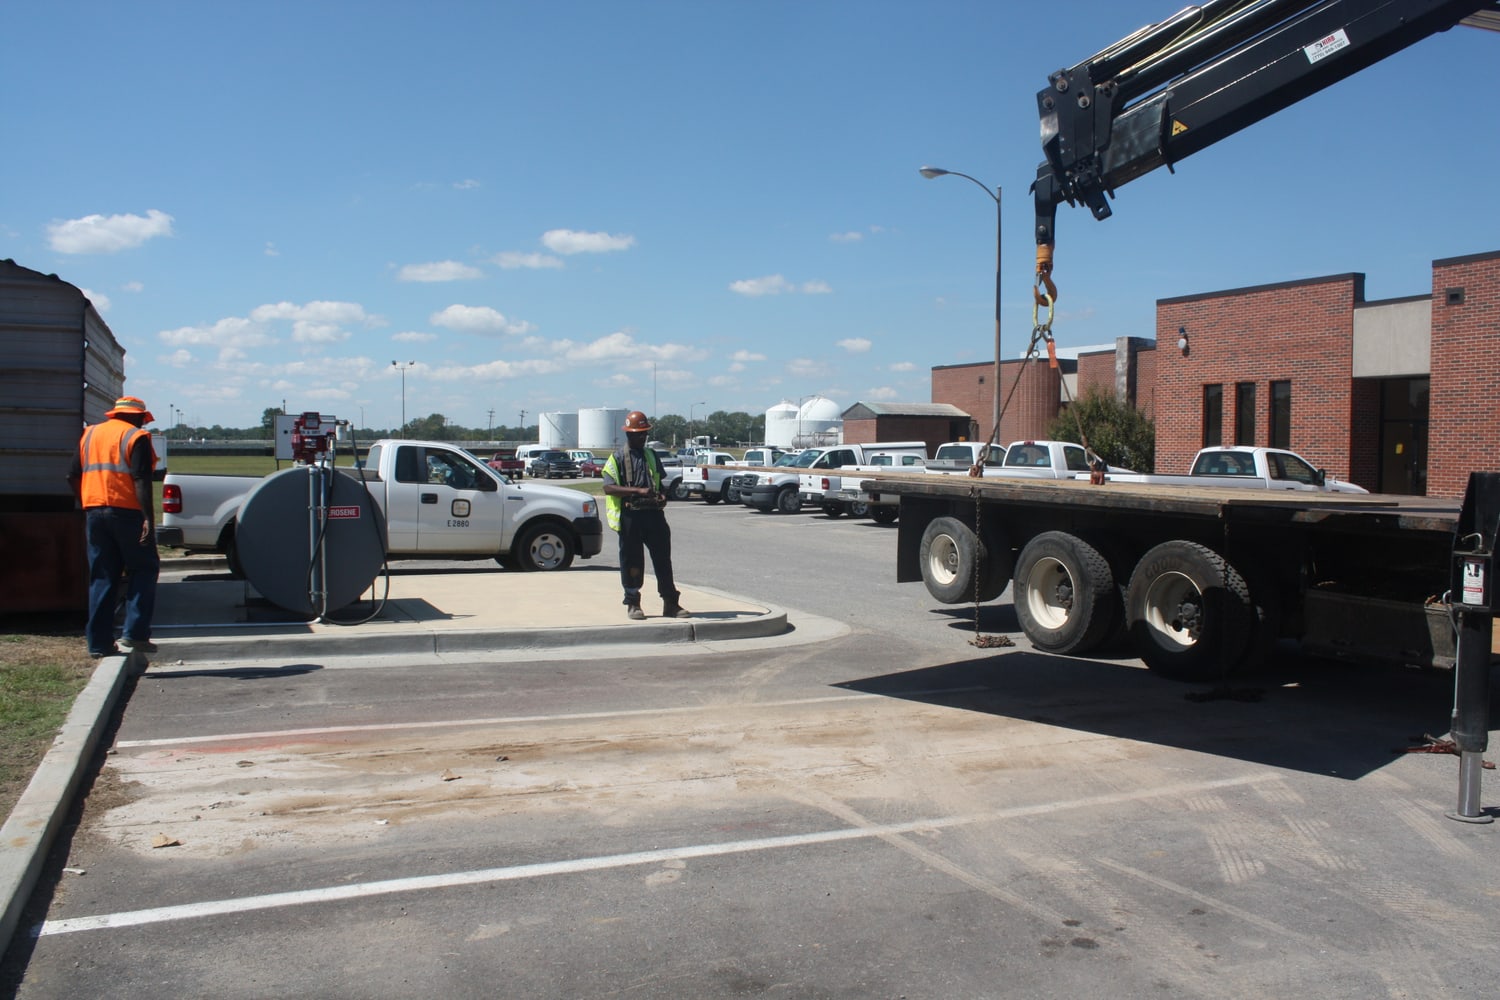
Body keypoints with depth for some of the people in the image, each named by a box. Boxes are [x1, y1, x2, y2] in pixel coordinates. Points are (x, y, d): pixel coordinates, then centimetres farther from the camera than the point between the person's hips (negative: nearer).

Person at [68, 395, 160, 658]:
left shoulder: (89, 435, 16)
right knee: (143, 570, 4)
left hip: (94, 512, 6)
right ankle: (134, 633, -6)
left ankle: (98, 642, 9)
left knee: (101, 577, 9)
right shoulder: (136, 437, -3)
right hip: (127, 512, -6)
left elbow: (73, 477, 14)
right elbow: (141, 481, -14)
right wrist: (148, 518, -17)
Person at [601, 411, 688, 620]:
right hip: (630, 515, -4)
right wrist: (638, 490, -21)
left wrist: (661, 496, 2)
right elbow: (608, 487, -11)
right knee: (631, 561, 2)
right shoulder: (617, 457, 0)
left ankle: (671, 603, 8)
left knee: (663, 558, 3)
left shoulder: (652, 456, 17)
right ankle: (633, 604, 13)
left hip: (653, 513, 4)